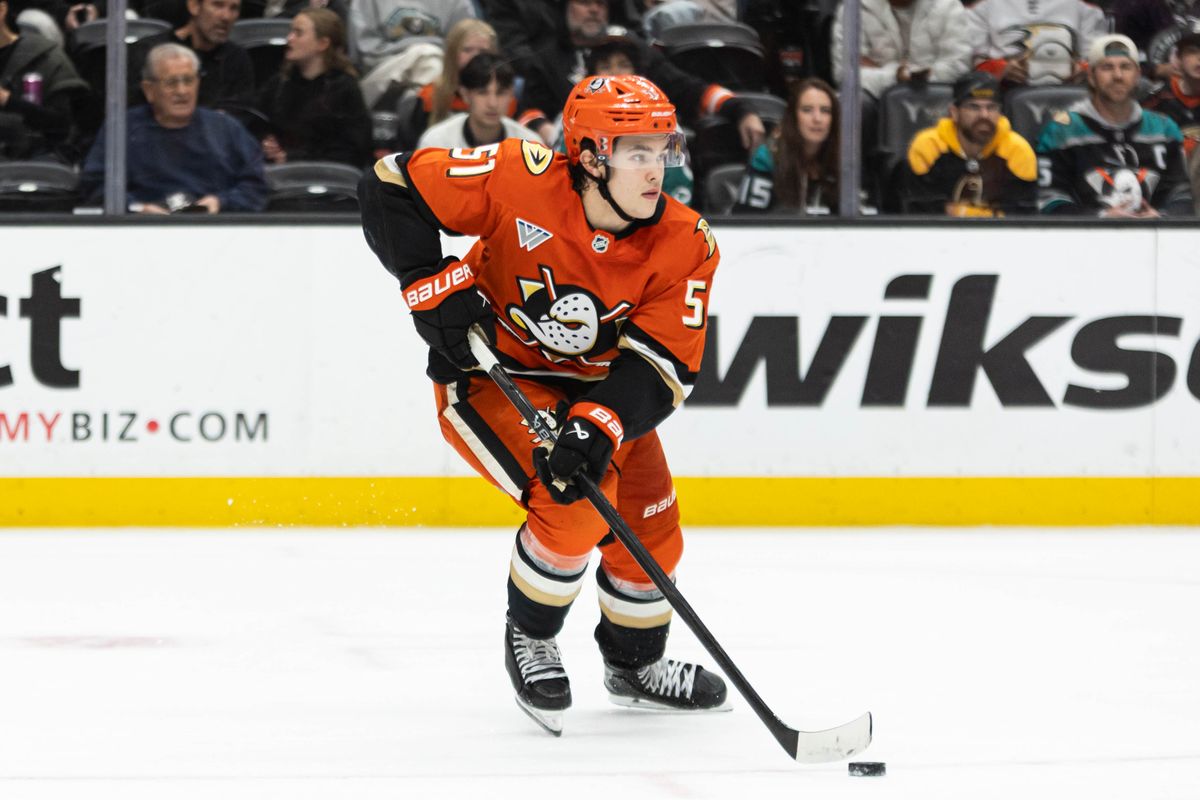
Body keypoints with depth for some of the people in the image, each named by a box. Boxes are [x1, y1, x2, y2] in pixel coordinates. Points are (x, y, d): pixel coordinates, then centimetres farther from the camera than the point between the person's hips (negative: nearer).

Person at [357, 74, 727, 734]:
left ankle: (636, 665, 35)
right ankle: (529, 641, 4)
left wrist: (598, 427, -38)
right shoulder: (521, 180, -27)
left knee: (650, 529, 5)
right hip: (490, 374, -5)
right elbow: (391, 189, -20)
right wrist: (435, 289, -26)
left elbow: (660, 365, -22)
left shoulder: (685, 246, -18)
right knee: (573, 506, -24)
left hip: (596, 385, 5)